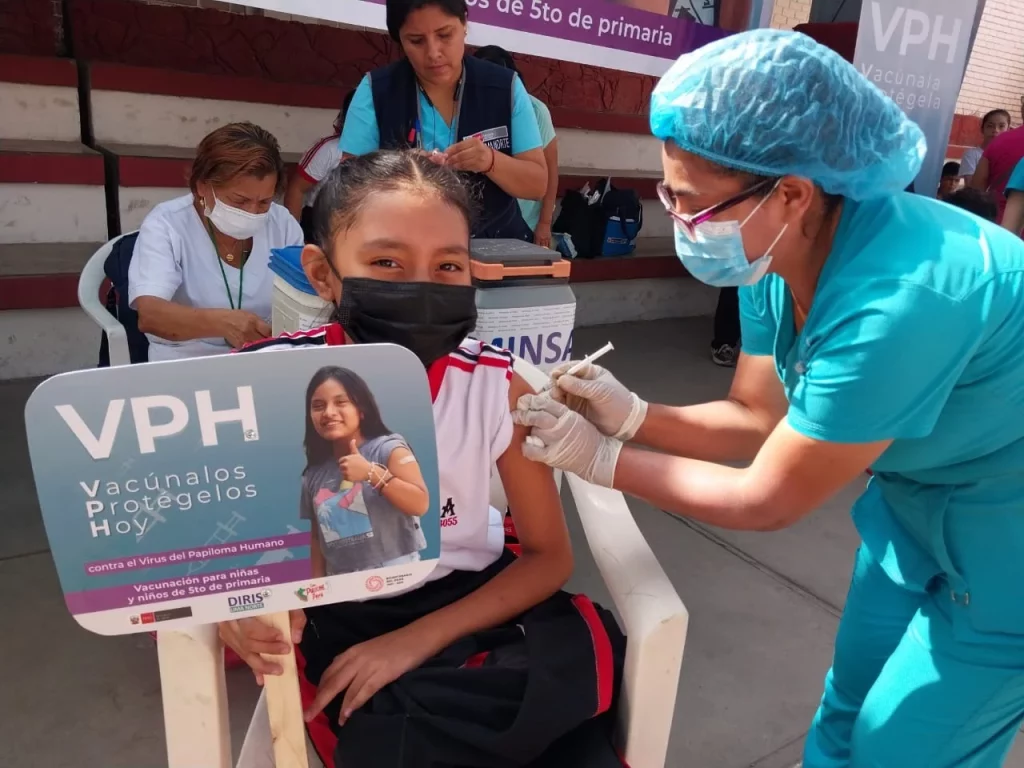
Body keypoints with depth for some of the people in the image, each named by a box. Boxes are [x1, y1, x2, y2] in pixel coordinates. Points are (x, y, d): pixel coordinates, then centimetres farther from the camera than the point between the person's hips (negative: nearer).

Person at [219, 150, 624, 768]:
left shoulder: (497, 386, -13)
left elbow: (549, 556, -6)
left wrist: (419, 639, -18)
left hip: (467, 605, 2)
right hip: (332, 619, -1)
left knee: (588, 647, -24)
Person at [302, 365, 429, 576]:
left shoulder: (388, 448, -7)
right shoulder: (313, 476, 7)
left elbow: (420, 504, -16)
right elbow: (317, 537, 14)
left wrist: (371, 473, -23)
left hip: (395, 573, -4)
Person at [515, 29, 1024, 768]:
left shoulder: (895, 299, -38)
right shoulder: (775, 258, -13)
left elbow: (770, 500, -27)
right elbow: (759, 417, -4)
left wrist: (600, 457, -21)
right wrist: (629, 415, -19)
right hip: (914, 504, 7)